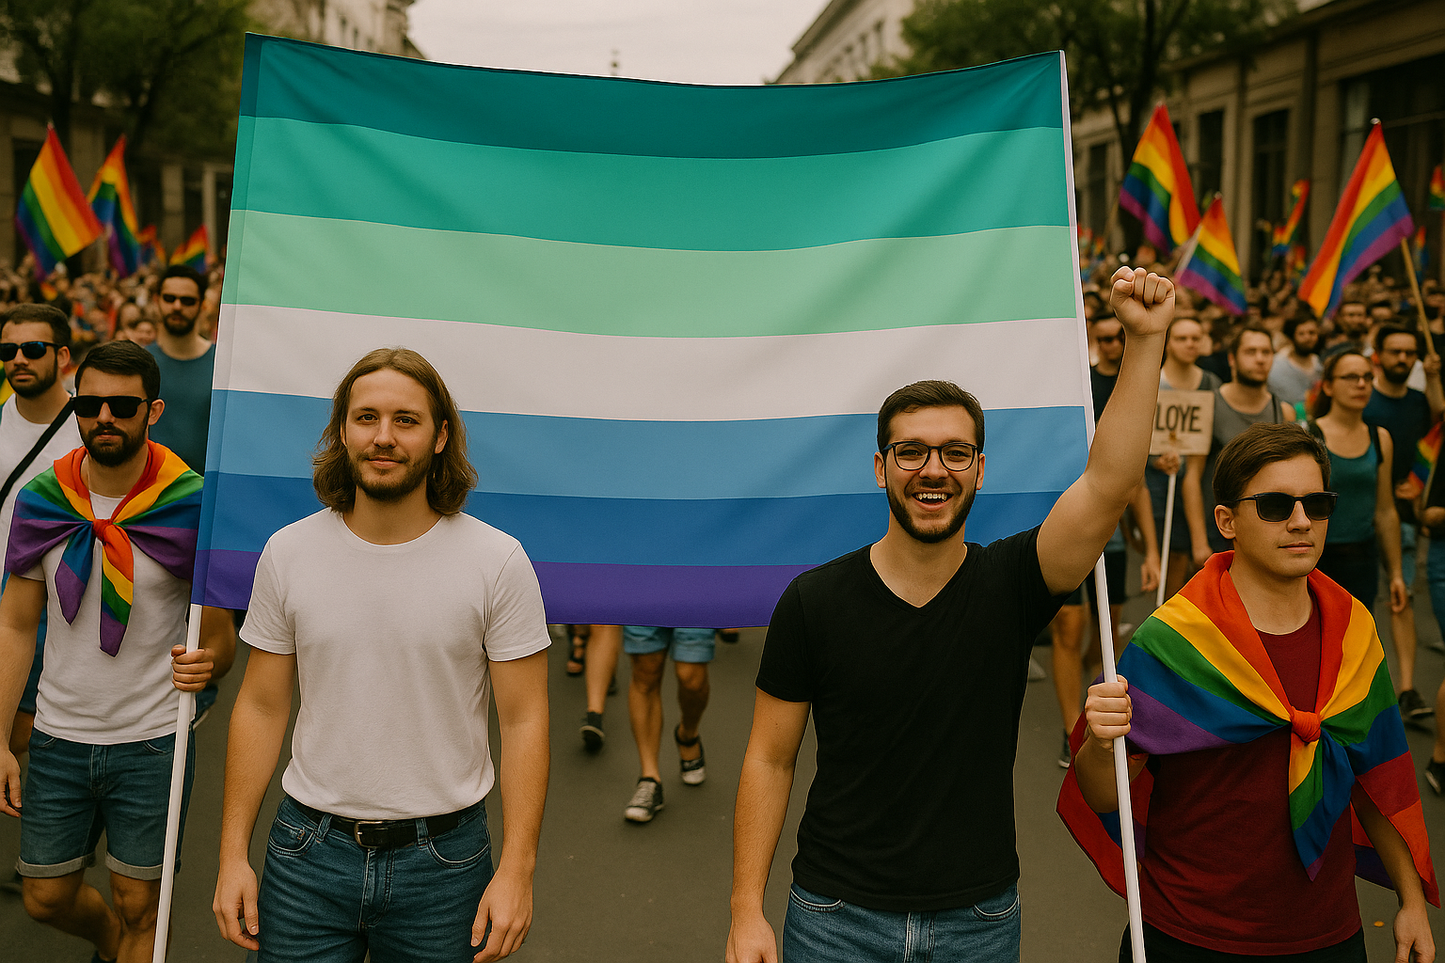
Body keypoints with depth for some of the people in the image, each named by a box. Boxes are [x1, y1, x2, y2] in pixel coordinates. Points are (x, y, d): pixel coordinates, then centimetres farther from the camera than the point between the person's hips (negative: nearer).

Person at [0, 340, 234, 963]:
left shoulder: (190, 505, -12)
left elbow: (220, 638, -7)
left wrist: (206, 662, -31)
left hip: (154, 742, -3)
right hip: (58, 735, 4)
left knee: (139, 906, 7)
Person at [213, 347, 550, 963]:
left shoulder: (498, 561, -9)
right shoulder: (288, 553, -1)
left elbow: (524, 720, -7)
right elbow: (261, 708, 5)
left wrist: (517, 868, -12)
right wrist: (233, 854, 2)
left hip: (441, 863, -1)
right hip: (309, 850, 2)